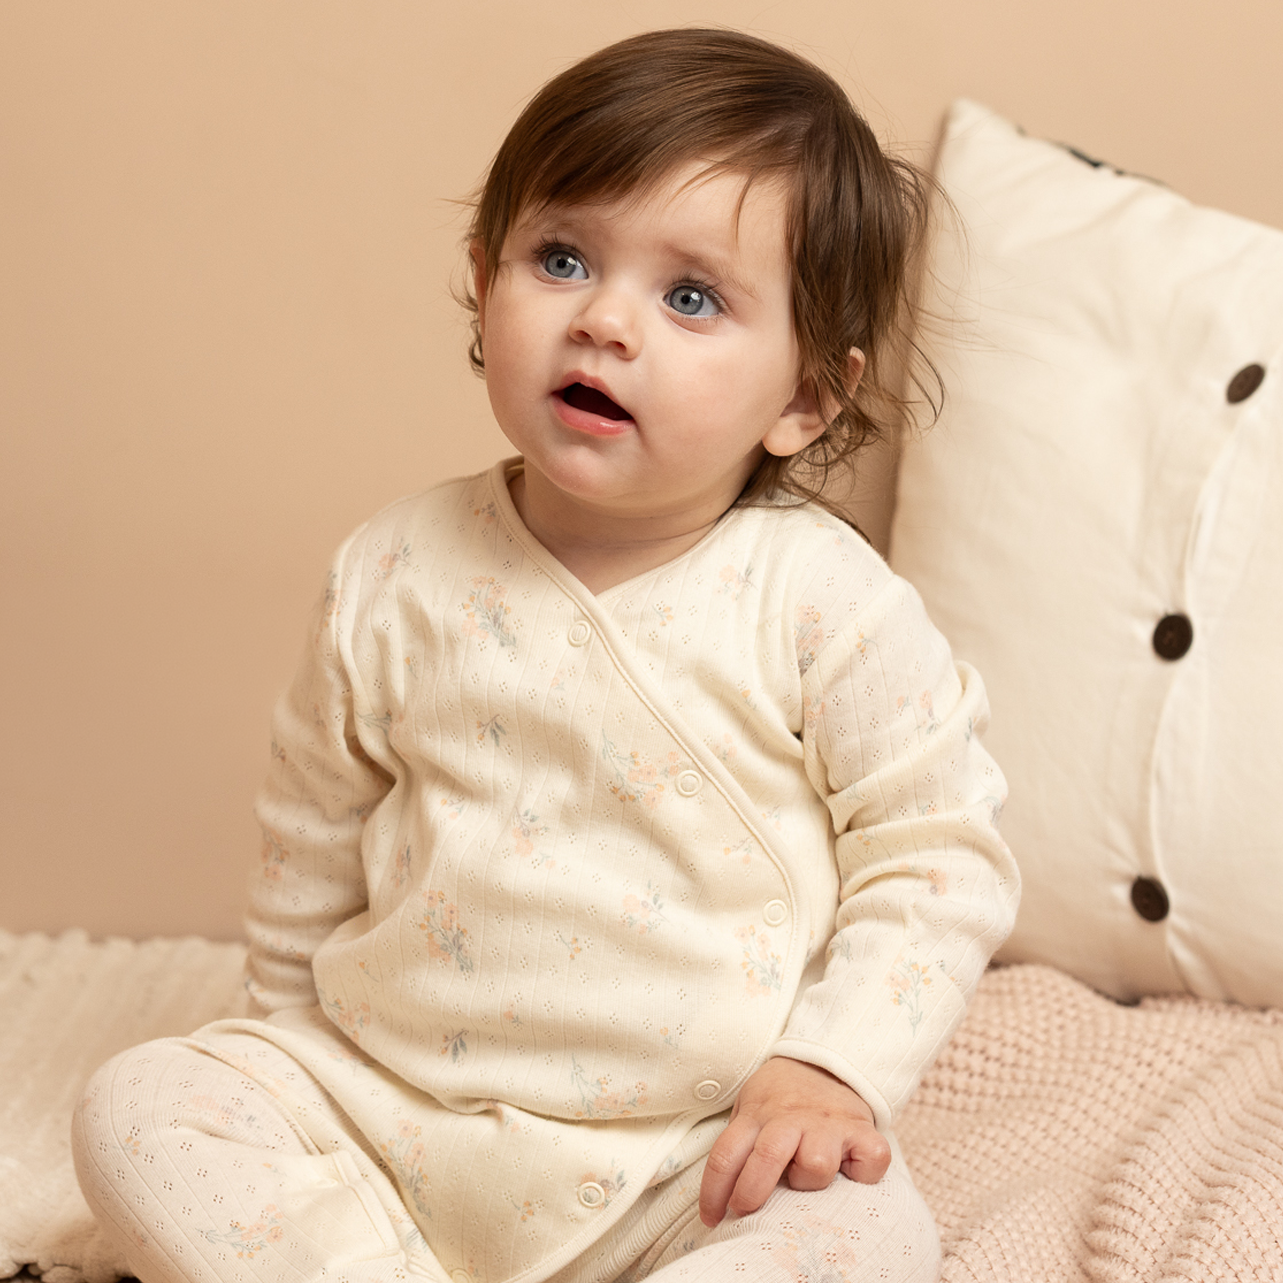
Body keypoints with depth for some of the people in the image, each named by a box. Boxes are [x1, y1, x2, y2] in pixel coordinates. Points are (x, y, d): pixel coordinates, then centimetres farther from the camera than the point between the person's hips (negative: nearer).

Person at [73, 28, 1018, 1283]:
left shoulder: (822, 601, -10)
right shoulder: (399, 576, -2)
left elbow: (937, 855, -5)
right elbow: (312, 848, 11)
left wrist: (832, 1067, -16)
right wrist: (294, 1055, 17)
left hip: (693, 1156, -2)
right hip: (388, 1106, 3)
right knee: (137, 1109, -13)